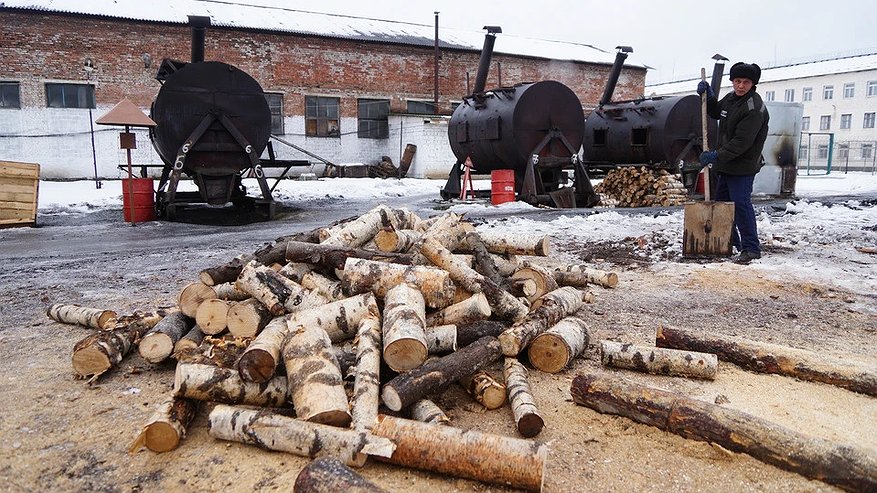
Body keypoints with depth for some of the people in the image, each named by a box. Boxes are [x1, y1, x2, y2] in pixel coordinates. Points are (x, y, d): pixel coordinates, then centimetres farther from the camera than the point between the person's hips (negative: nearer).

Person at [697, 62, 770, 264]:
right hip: (725, 164, 10)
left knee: (741, 204, -14)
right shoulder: (731, 98, 8)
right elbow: (715, 112, 29)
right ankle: (729, 241, 32)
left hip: (742, 166, -10)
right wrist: (708, 95, 11)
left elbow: (742, 142, -25)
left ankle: (751, 248, -7)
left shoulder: (754, 108, -20)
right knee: (722, 202, 17)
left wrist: (717, 156, -26)